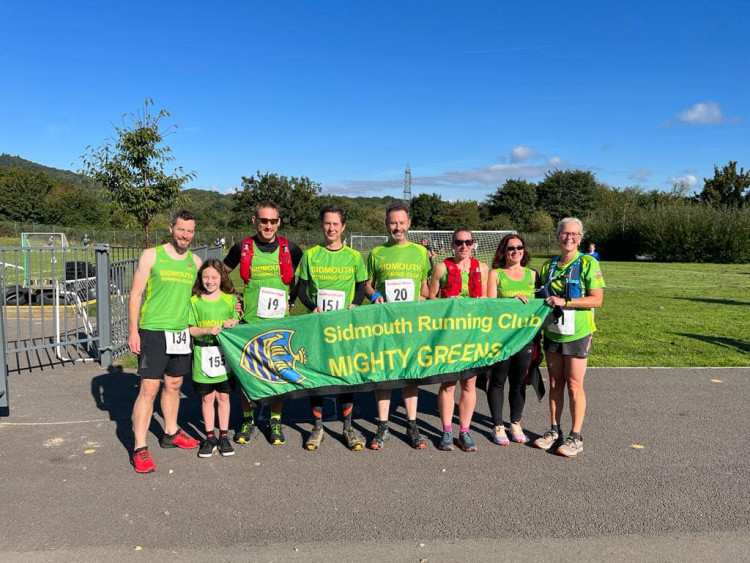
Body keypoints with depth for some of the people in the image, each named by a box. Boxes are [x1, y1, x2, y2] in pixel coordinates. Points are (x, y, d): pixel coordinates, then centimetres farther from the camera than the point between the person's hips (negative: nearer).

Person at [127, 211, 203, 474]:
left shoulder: (195, 261, 9)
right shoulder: (151, 256, -4)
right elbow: (135, 294, -4)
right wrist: (133, 331, -10)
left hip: (181, 333, 5)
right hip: (153, 332, -5)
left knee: (174, 385, 16)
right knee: (149, 388, -6)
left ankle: (171, 433, 32)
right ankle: (140, 448, 2)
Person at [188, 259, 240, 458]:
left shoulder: (230, 299, 3)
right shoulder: (195, 301, 0)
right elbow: (190, 330, -2)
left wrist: (233, 321, -13)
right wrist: (207, 330, -20)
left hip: (224, 355, 1)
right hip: (203, 357, -1)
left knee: (223, 397, 9)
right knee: (207, 398, 7)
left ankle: (223, 436, 19)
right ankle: (209, 437, 19)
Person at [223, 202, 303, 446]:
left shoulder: (289, 249, 0)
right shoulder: (242, 248, 1)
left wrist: (292, 298, 3)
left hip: (279, 322, 0)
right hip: (249, 321, 1)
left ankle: (275, 422, 22)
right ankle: (247, 420, 25)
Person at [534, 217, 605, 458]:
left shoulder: (588, 263, -7)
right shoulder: (549, 266, 9)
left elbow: (597, 299, -13)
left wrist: (565, 302, -20)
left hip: (577, 334, -5)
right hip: (552, 333, 5)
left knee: (574, 386, 1)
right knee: (555, 384, 12)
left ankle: (576, 437, 13)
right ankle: (554, 430, 24)